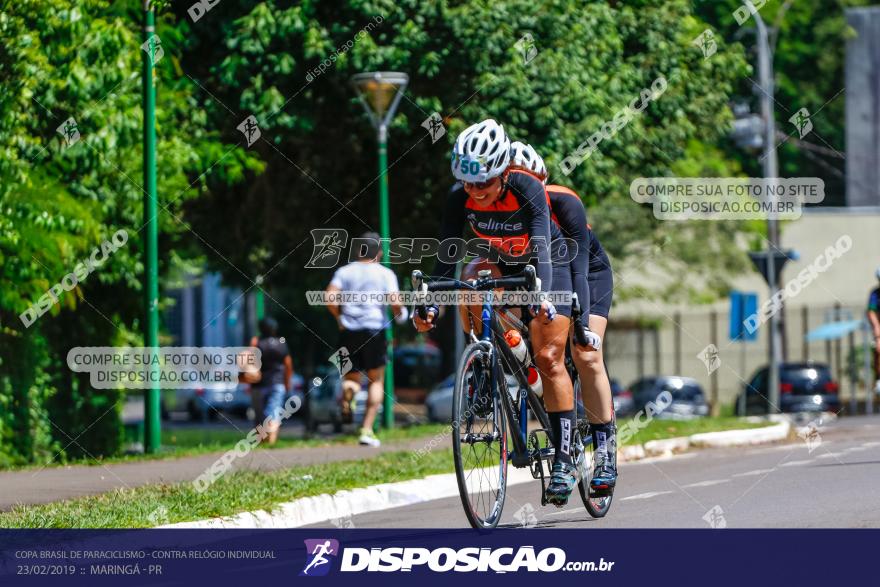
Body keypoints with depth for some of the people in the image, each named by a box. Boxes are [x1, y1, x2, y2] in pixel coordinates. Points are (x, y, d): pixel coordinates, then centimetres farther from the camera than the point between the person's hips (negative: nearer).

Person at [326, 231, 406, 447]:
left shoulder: (345, 271, 8)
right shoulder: (385, 274, 3)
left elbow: (329, 297, -6)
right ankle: (367, 429, 2)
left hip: (348, 331, 2)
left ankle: (348, 391, -25)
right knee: (376, 380, 11)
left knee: (351, 378, 14)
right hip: (374, 330, -2)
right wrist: (400, 313, 12)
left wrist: (340, 318, 8)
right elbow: (395, 302, -10)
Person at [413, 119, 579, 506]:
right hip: (498, 263, 5)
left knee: (549, 359, -14)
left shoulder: (528, 190, -34)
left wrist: (543, 298, -59)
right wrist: (431, 304, -37)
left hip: (548, 263, -5)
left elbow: (541, 249, -43)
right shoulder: (459, 198, -24)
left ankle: (564, 458, -14)